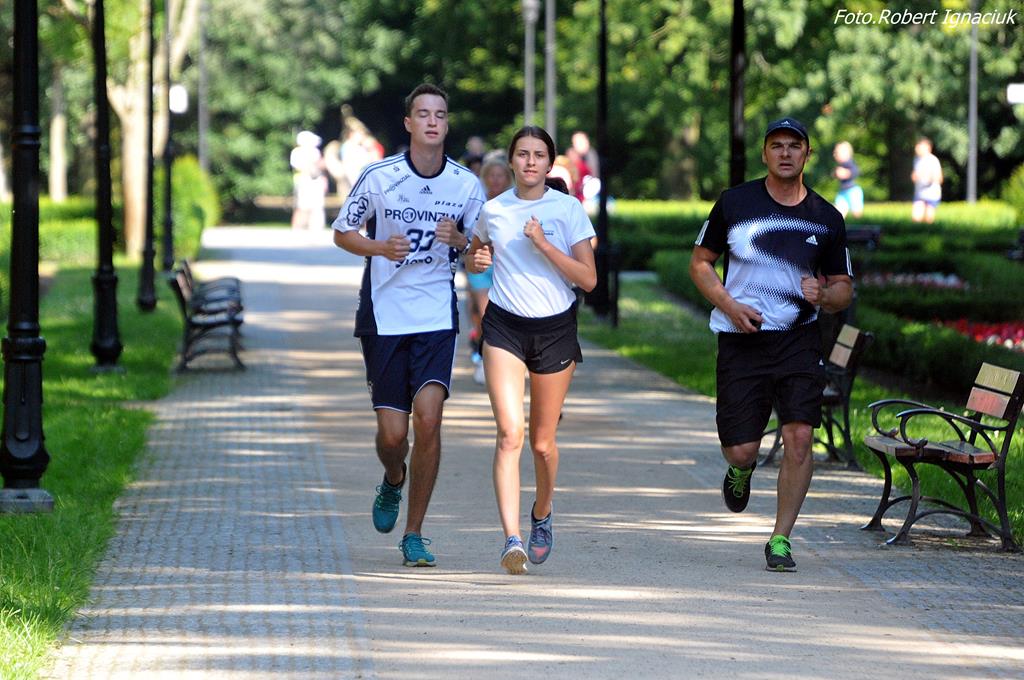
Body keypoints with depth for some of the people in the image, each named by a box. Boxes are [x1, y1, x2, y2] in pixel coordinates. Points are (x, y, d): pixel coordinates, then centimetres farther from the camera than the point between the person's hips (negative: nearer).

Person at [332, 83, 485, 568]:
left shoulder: (467, 185, 1)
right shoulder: (378, 177, -4)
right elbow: (342, 232, 5)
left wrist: (458, 239, -13)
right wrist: (380, 247, -15)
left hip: (437, 318, 1)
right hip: (383, 316, -1)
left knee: (428, 417, -15)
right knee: (392, 433, -2)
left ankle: (414, 536, -3)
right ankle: (393, 481, 37)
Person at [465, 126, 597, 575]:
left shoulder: (567, 209, -2)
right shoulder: (492, 210, 4)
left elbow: (587, 279, -7)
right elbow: (473, 259, 22)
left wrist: (543, 244, -16)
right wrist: (477, 259, -2)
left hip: (555, 329, 0)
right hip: (504, 327, 0)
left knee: (542, 441, 8)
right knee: (510, 433, -17)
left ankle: (541, 515, 38)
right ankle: (512, 539, -24)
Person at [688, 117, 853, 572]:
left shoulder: (827, 219, 5)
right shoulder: (735, 203, 2)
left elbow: (843, 289, 14)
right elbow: (700, 262, 9)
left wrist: (823, 296, -11)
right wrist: (730, 307, -8)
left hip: (798, 339, 1)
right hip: (741, 342, -1)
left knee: (799, 437, -14)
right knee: (741, 449, -3)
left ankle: (780, 539, -2)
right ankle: (741, 469, 36)